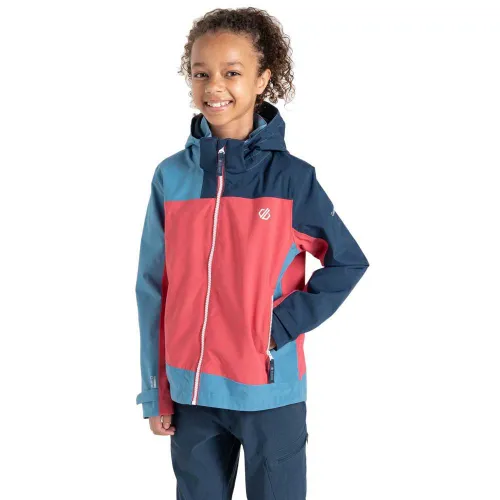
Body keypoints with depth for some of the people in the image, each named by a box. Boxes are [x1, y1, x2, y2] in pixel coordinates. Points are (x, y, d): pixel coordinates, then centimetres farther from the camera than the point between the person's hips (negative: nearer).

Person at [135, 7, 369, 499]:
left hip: (270, 392, -2)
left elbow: (348, 262, -1)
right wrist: (155, 392, 3)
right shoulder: (172, 177, -2)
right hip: (191, 390, 2)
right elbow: (153, 290, 2)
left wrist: (285, 324, -12)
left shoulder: (292, 177, -8)